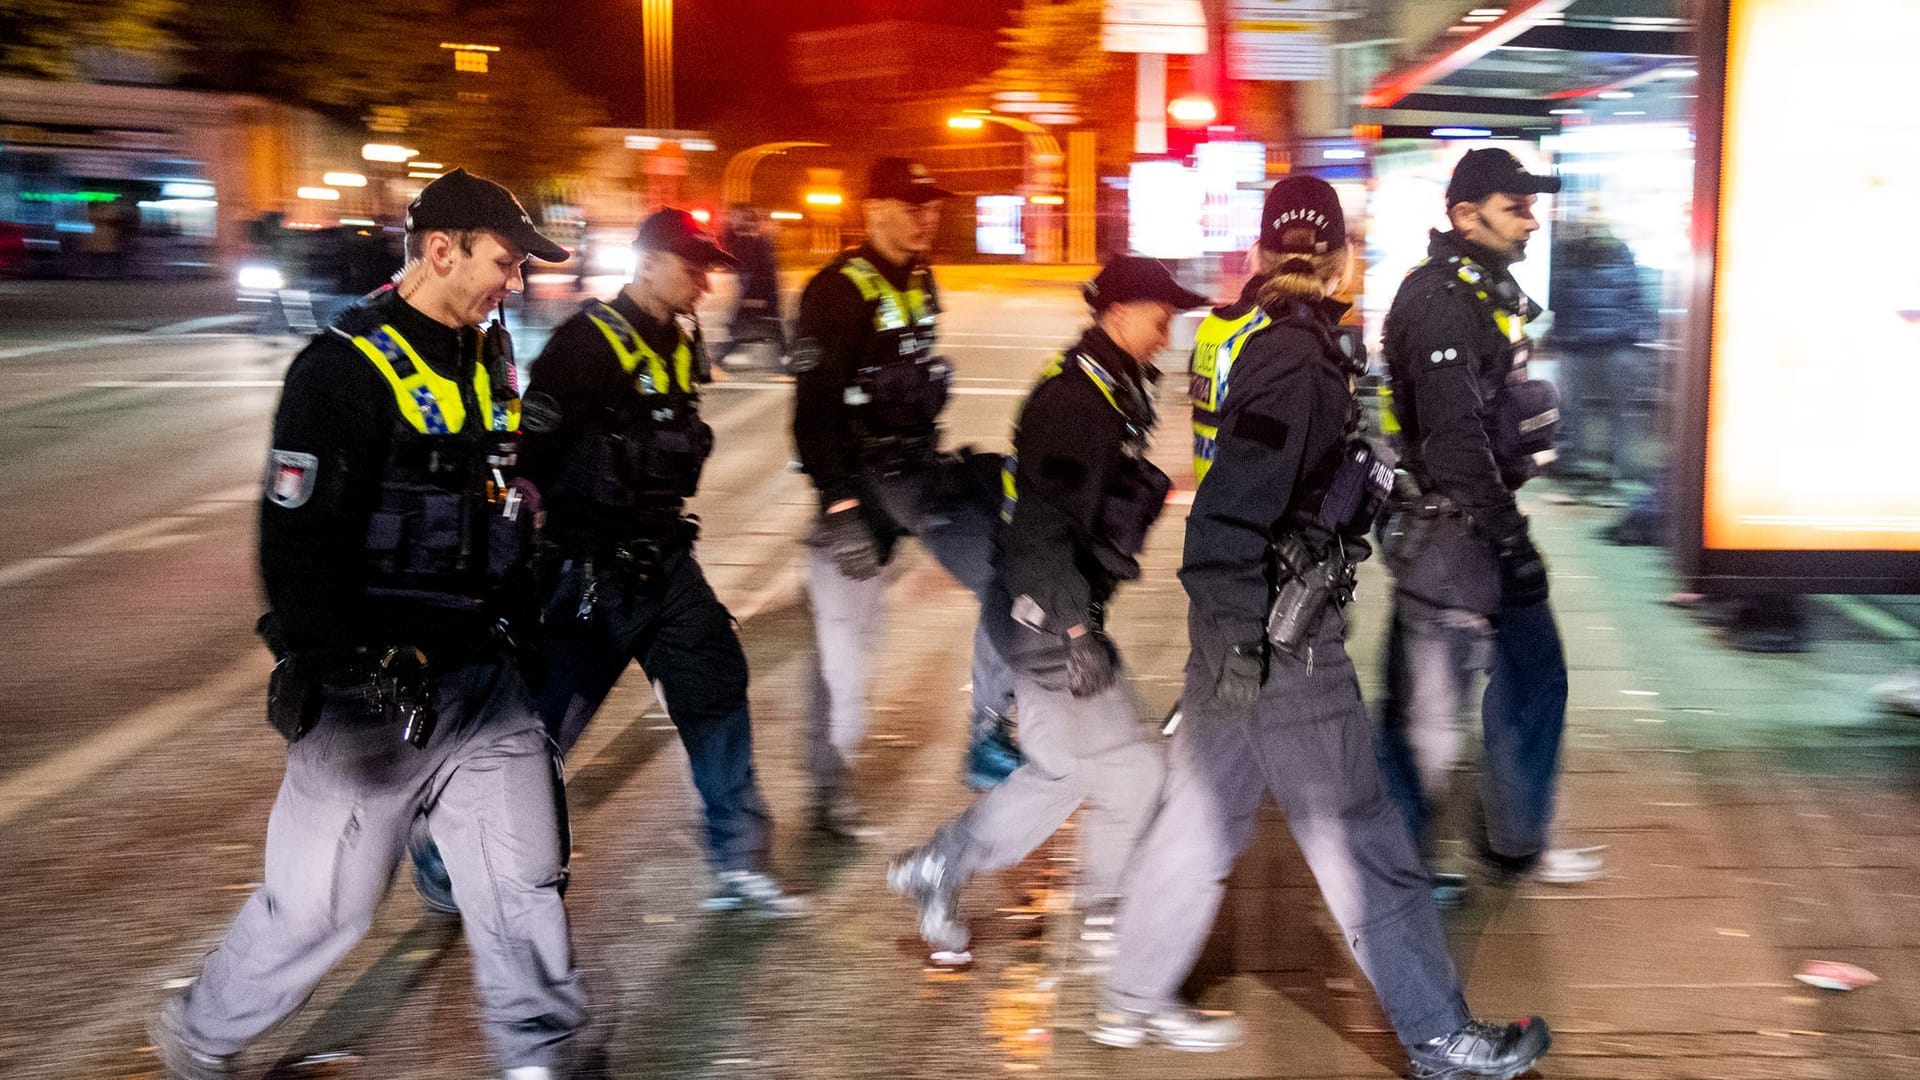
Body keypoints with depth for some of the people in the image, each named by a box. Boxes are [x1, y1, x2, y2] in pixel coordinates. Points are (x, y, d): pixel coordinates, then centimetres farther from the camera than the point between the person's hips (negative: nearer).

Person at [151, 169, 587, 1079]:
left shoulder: (486, 359, 10)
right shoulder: (345, 371, -15)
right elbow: (298, 546, -19)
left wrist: (513, 620, 23)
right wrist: (347, 672, -22)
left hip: (481, 674, 7)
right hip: (376, 691, -7)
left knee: (526, 873, 7)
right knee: (322, 900, 4)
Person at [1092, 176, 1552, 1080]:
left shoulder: (1244, 329, 9)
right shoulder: (1299, 353, -19)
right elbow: (1236, 500, -26)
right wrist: (1240, 633, -23)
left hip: (1240, 622, 9)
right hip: (1277, 633, -9)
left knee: (1204, 806, 18)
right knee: (1358, 836, 0)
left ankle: (1134, 999, 29)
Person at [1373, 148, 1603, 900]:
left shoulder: (1487, 290, 14)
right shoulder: (1441, 300, -19)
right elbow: (1454, 438, -25)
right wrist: (1506, 540, -25)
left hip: (1487, 516, 11)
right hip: (1447, 528, -11)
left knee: (1532, 675, 17)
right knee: (1429, 704, -2)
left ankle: (1514, 845, 29)